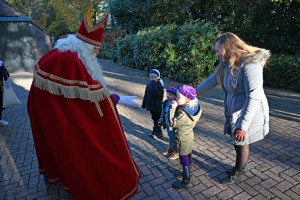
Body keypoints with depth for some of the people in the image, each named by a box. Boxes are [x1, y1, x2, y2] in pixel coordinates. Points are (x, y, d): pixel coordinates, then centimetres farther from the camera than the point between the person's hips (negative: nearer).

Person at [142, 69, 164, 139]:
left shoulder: (160, 85, -17)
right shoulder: (149, 84, 1)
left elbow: (160, 95, -30)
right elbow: (146, 95, 9)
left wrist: (155, 86, -32)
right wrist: (144, 104, 13)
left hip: (157, 107, -5)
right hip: (151, 105, 6)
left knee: (158, 119, 7)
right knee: (154, 119, 19)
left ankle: (159, 132, 24)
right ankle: (155, 130, 36)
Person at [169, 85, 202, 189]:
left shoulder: (183, 113, -33)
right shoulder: (191, 107, -5)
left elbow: (172, 123, -30)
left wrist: (172, 109, -30)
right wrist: (175, 107, -6)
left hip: (183, 140, -9)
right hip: (188, 137, 9)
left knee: (184, 159, 7)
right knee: (188, 156, 26)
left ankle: (186, 180, 25)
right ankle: (186, 172, 48)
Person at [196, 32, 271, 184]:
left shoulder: (249, 64, -26)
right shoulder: (226, 64, 2)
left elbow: (254, 97, -31)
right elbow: (212, 80, 13)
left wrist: (243, 126, -32)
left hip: (249, 113, -7)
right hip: (234, 110, 8)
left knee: (241, 143, 10)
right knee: (236, 141, 19)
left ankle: (237, 173, 35)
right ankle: (241, 167, 45)